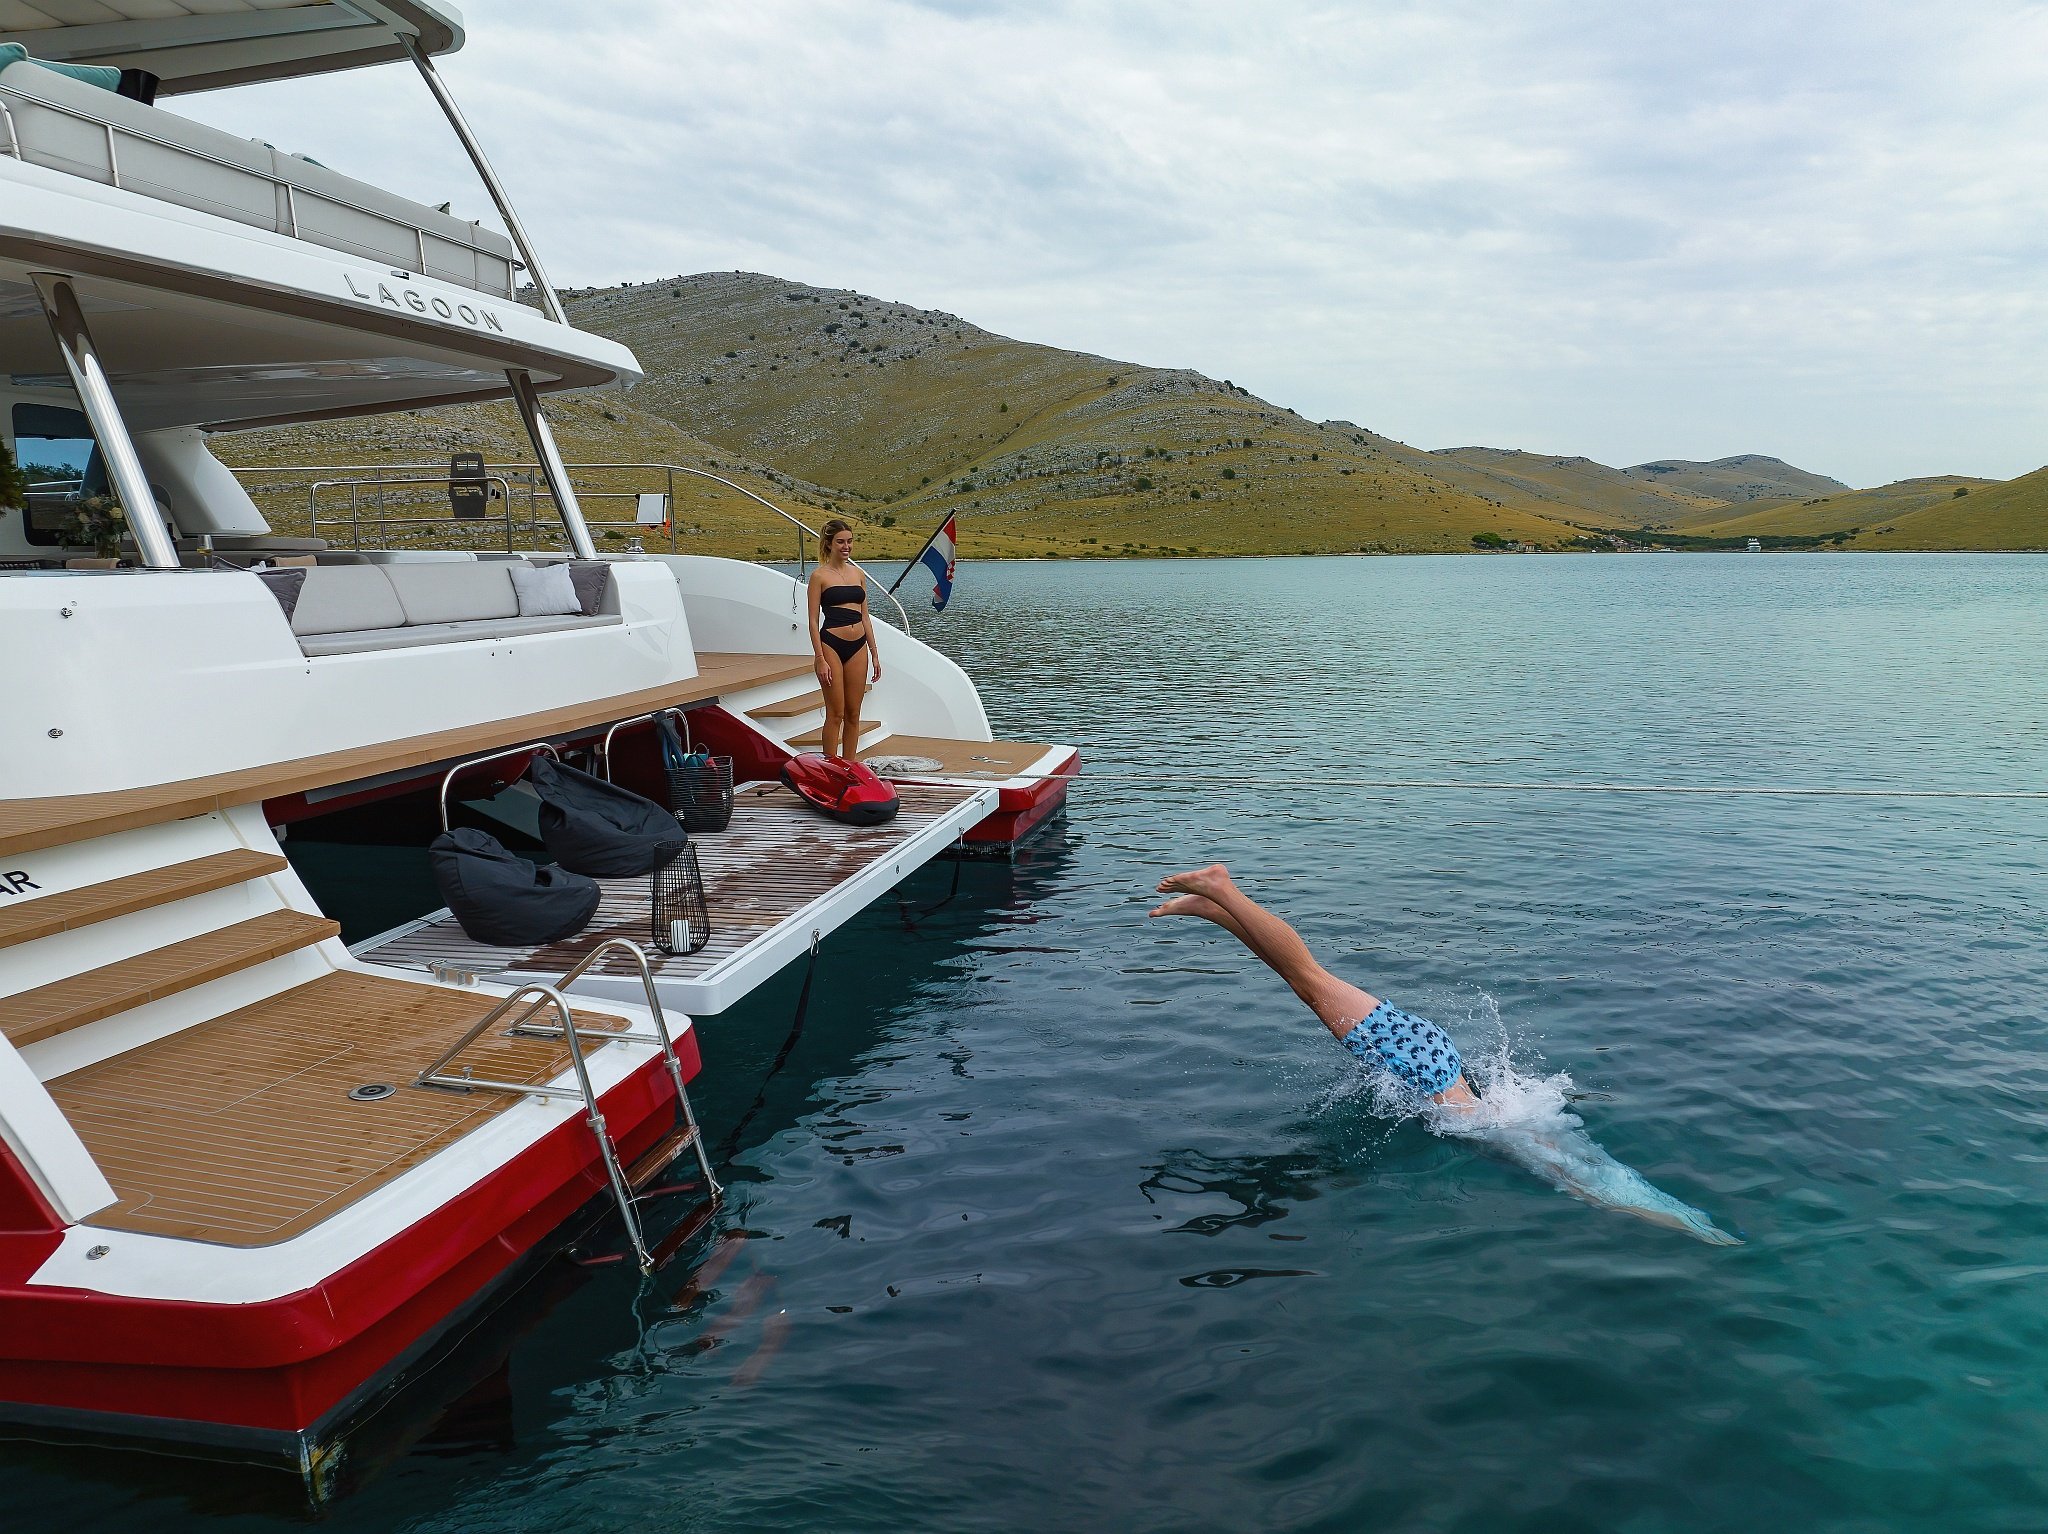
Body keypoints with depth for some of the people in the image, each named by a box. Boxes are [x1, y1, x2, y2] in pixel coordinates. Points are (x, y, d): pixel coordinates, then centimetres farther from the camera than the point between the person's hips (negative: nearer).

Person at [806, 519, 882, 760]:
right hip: (831, 645, -5)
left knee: (853, 714, 7)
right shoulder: (819, 575, -3)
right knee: (836, 714, -3)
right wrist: (820, 659, -13)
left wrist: (874, 654, 11)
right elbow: (814, 621, -6)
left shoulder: (858, 573, 12)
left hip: (858, 646, 5)